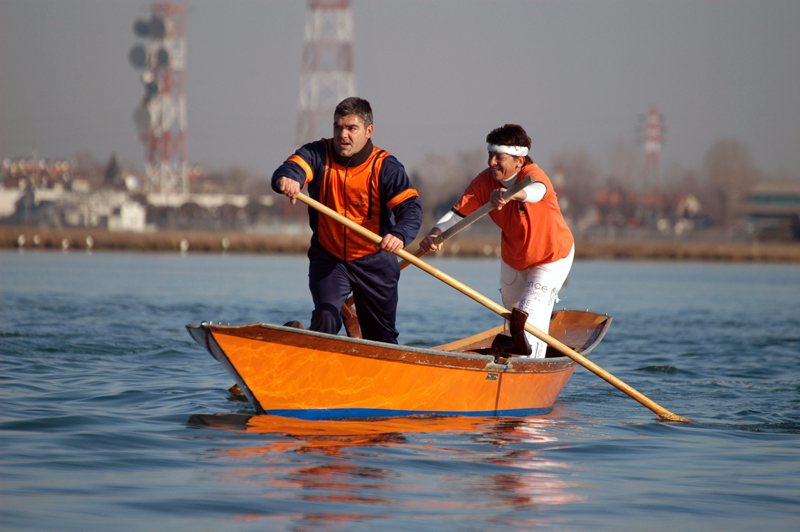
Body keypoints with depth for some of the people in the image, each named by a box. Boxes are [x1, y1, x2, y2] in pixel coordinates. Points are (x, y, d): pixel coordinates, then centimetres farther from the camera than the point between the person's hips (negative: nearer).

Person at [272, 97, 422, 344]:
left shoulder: (386, 167, -15)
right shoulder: (318, 154, -10)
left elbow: (411, 207, -26)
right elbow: (293, 167, -30)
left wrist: (399, 235, -48)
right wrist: (286, 178, -56)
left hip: (374, 261, 0)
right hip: (328, 258, 0)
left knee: (382, 339, 11)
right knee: (326, 318, -24)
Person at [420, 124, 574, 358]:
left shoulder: (533, 174, -35)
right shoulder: (485, 181, -19)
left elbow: (537, 191, -60)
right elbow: (457, 212, -25)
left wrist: (512, 193, -83)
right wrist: (434, 234, -45)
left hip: (551, 257, -7)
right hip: (512, 257, 7)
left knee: (530, 315, -20)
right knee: (511, 304, 29)